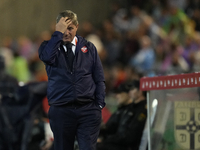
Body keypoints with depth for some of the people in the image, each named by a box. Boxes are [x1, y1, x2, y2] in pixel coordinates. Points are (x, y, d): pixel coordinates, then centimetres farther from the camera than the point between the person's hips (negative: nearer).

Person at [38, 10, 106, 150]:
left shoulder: (88, 47, 11)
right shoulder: (50, 45, 7)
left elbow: (99, 79, 9)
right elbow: (46, 57, -19)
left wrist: (99, 105, -1)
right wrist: (58, 33, -15)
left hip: (88, 110, 0)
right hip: (61, 111, 0)